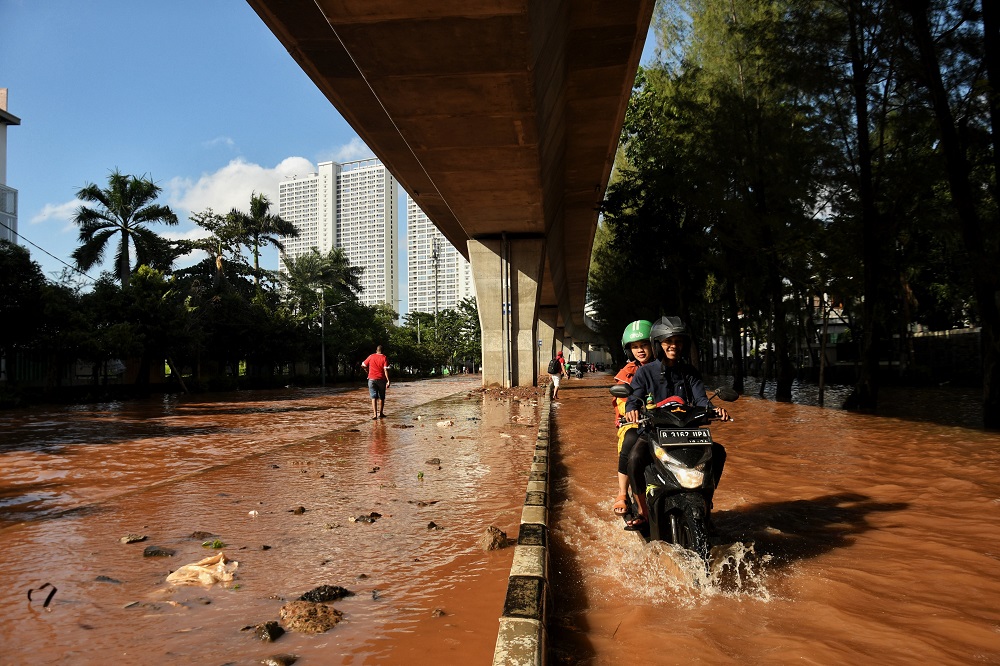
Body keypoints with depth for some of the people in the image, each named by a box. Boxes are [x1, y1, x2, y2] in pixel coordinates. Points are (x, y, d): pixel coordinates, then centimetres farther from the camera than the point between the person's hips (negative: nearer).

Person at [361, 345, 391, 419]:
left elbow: (363, 365, 8)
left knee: (374, 397, 0)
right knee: (381, 397, 13)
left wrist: (368, 370, 26)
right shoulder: (384, 358, -4)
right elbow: (386, 370, -12)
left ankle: (375, 414, -11)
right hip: (381, 380, -1)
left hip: (372, 379, 1)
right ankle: (380, 413, 18)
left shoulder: (371, 356, 2)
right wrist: (388, 380, -12)